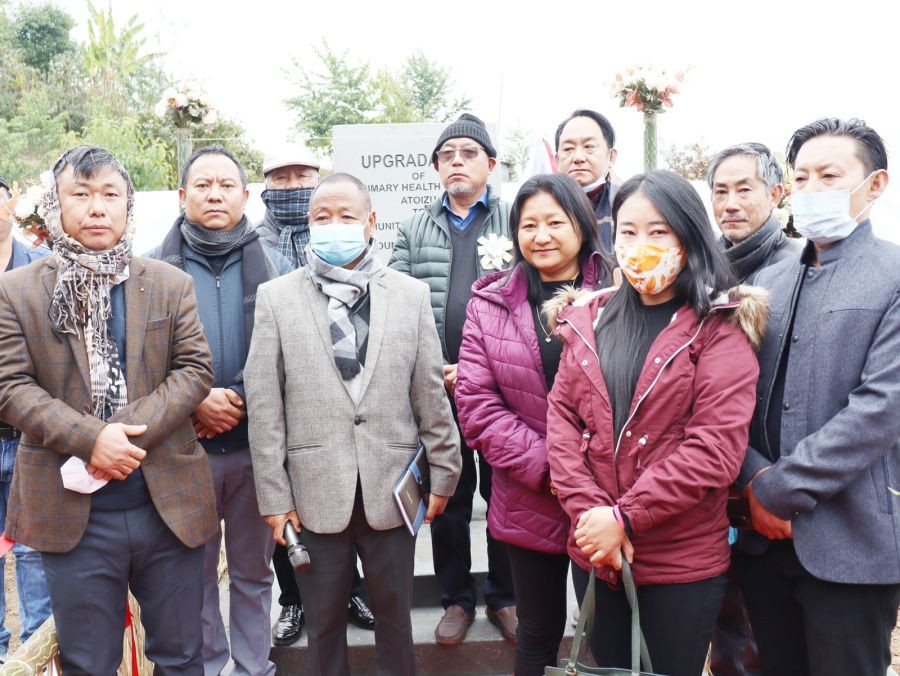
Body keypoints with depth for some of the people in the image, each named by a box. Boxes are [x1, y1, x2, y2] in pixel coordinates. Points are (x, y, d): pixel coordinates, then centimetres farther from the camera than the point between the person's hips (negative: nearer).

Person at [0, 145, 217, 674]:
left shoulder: (172, 285, 5)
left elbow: (195, 370, -2)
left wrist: (129, 433, -16)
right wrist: (92, 438, -19)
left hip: (169, 506, 1)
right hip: (74, 515, -1)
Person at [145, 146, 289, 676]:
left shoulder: (275, 267, 3)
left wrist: (242, 401, -15)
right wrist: (195, 403, -15)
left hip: (257, 445, 1)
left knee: (254, 570, 14)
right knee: (195, 571, 13)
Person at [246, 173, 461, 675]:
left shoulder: (412, 294, 2)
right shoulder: (277, 297, 0)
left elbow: (430, 393, 4)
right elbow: (265, 404, -2)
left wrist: (444, 473, 5)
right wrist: (274, 495, -4)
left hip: (392, 488, 1)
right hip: (316, 491, 0)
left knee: (395, 616, 15)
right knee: (324, 624, 14)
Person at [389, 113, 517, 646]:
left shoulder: (516, 222, 4)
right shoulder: (414, 232, 11)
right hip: (436, 389, 2)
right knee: (447, 499, 12)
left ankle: (505, 597, 26)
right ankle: (457, 599, 27)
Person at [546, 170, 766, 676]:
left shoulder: (721, 328, -8)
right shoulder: (588, 318, 5)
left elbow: (716, 447, -17)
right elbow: (562, 417, -1)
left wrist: (624, 516, -18)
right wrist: (589, 512, -13)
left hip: (683, 563, -4)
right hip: (595, 555, 4)